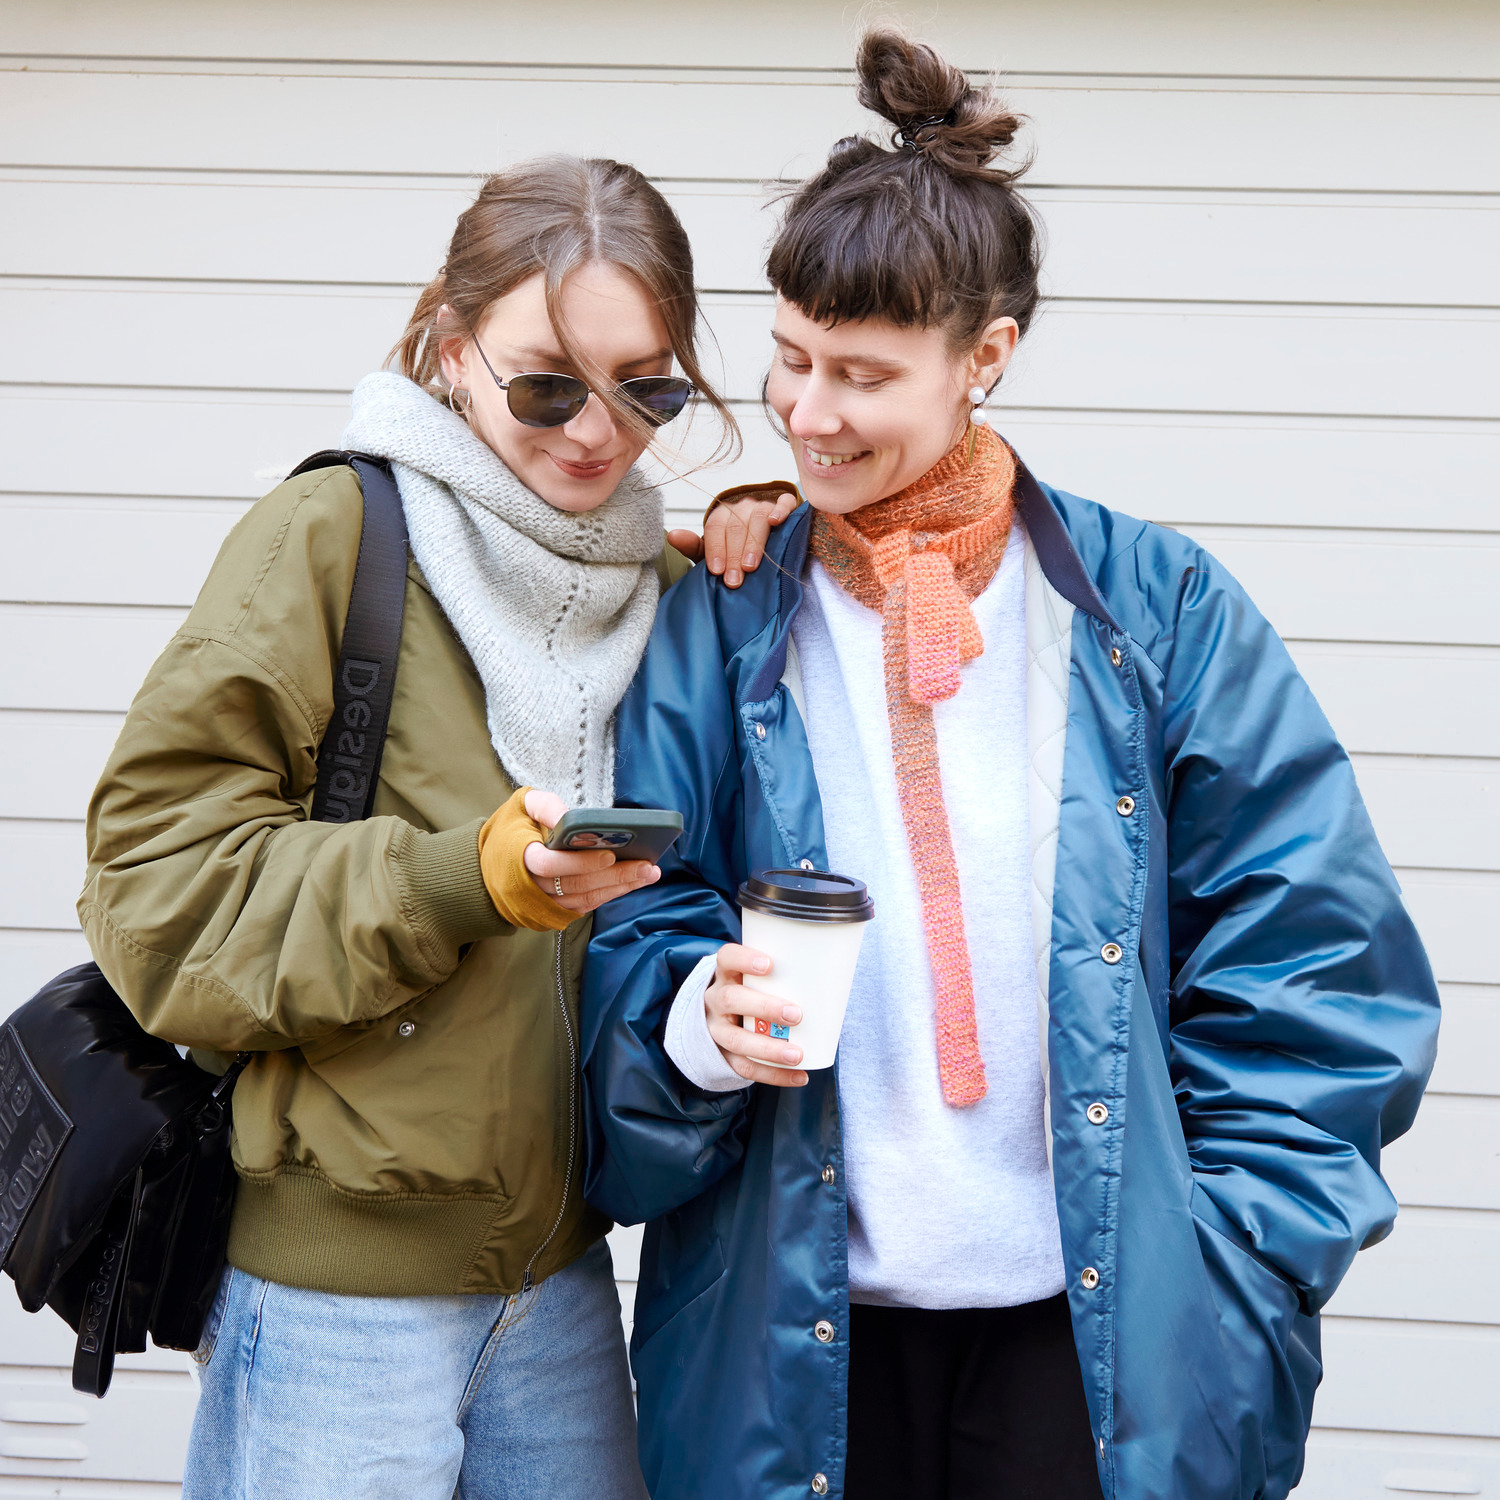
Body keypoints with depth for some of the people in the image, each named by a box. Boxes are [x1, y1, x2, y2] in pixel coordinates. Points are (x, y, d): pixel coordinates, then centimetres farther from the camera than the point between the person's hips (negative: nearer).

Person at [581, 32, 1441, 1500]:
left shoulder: (1157, 612, -3)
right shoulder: (717, 633, 0)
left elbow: (1309, 969, -1)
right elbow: (635, 957, 2)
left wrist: (1240, 1271, -5)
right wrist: (704, 1020, -20)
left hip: (1099, 1331, -1)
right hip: (795, 1336, 1)